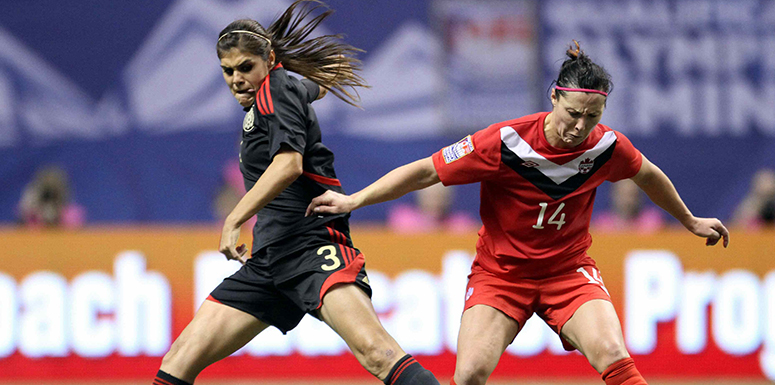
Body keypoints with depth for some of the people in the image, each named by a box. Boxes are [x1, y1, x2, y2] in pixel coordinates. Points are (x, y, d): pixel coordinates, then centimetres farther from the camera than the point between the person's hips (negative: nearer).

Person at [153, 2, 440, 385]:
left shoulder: (275, 89, -5)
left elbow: (289, 163, -20)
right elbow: (318, 85, 44)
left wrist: (234, 220, -22)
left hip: (312, 245, -10)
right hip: (267, 262, 10)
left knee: (373, 349, -31)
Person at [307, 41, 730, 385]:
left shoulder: (608, 147, -10)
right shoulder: (505, 142, -20)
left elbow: (648, 175, 14)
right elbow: (426, 171, -14)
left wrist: (691, 221, 28)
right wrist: (354, 200, -20)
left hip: (569, 271, 2)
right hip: (500, 274, -2)